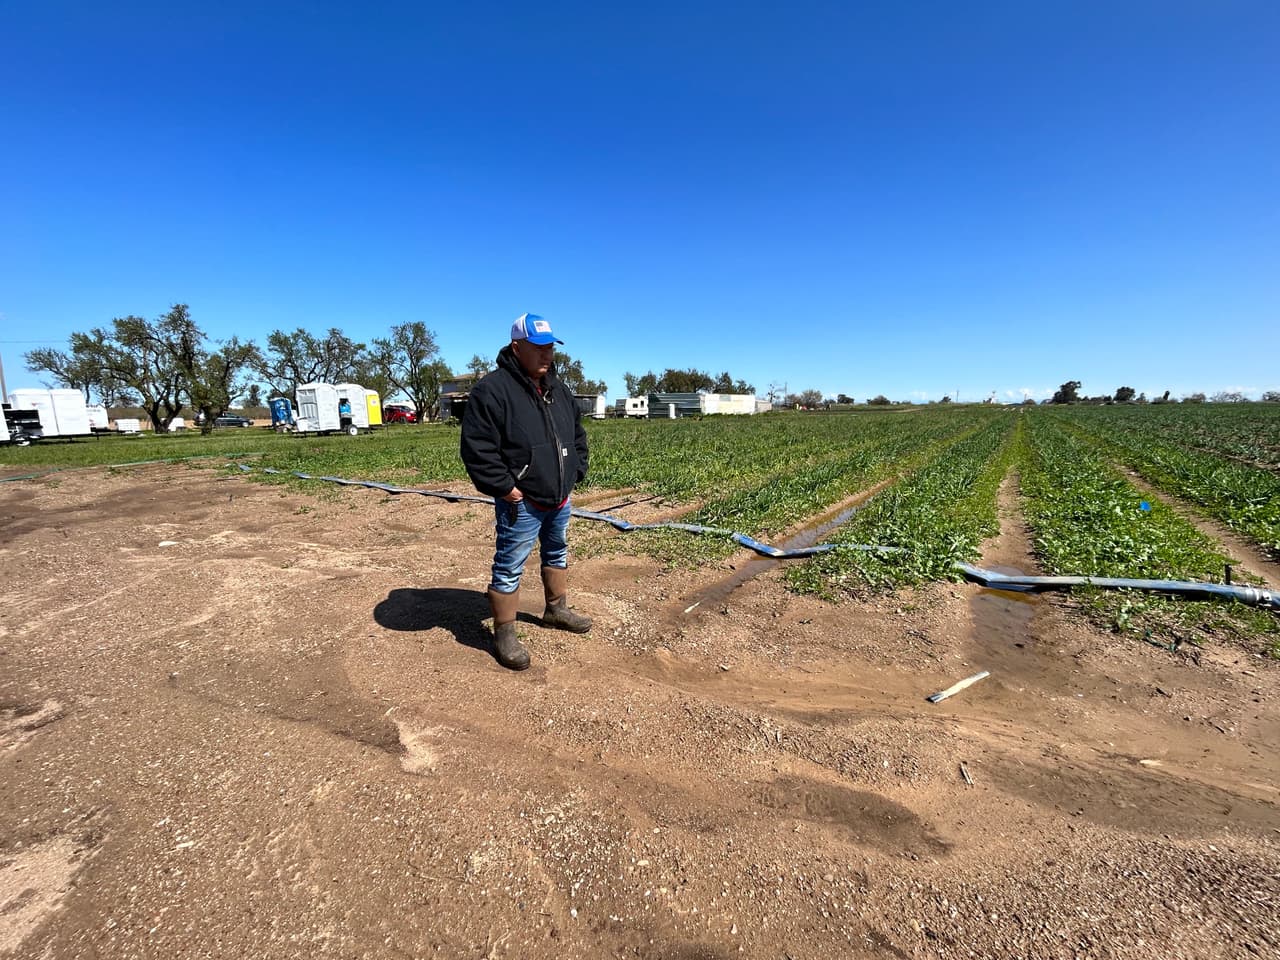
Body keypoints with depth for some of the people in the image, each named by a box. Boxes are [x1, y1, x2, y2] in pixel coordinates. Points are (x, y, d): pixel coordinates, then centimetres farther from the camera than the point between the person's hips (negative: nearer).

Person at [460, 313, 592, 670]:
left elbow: (577, 435, 20)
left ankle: (557, 609, 42)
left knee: (557, 553, 22)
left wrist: (575, 473, 9)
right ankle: (504, 635, 17)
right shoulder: (492, 389, -16)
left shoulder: (558, 389, 9)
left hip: (560, 498, 8)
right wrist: (505, 488, -20)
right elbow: (477, 448, -20)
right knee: (509, 568, 2)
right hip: (522, 502, -8)